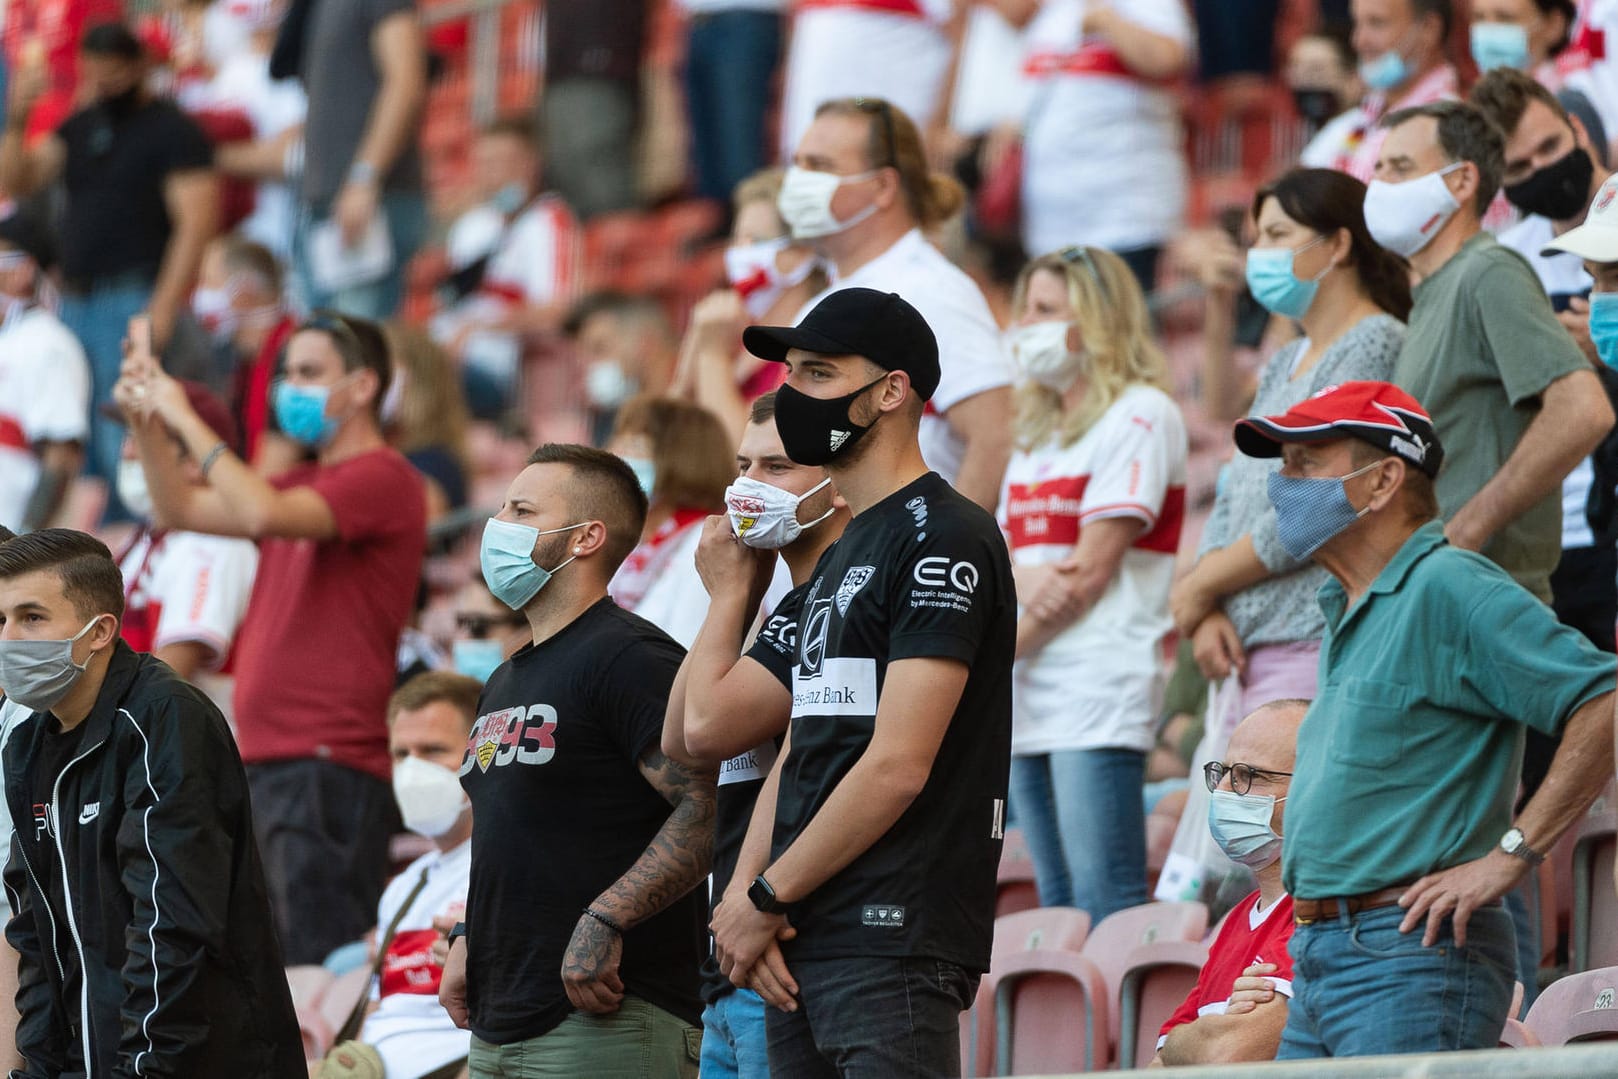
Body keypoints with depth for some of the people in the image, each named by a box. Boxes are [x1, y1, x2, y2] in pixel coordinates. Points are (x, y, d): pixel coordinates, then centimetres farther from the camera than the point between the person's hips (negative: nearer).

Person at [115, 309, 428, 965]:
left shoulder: (382, 479, -9)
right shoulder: (309, 483, 23)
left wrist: (187, 419, -15)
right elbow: (183, 510, 22)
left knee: (320, 965, -14)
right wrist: (147, 424, 8)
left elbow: (262, 514, -22)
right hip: (271, 760, 10)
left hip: (329, 766, -10)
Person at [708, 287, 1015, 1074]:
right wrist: (741, 895, 2)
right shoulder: (836, 562, 22)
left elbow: (898, 765, -16)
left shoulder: (943, 540, -9)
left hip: (894, 942, -10)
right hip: (804, 948, 10)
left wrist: (766, 898, -10)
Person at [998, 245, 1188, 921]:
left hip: (1098, 688, -8)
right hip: (1029, 702, 8)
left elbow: (1093, 568, -11)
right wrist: (1020, 581, -9)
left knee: (1106, 903, -14)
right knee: (1058, 909, 6)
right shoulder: (1038, 429, 22)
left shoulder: (1140, 415, -4)